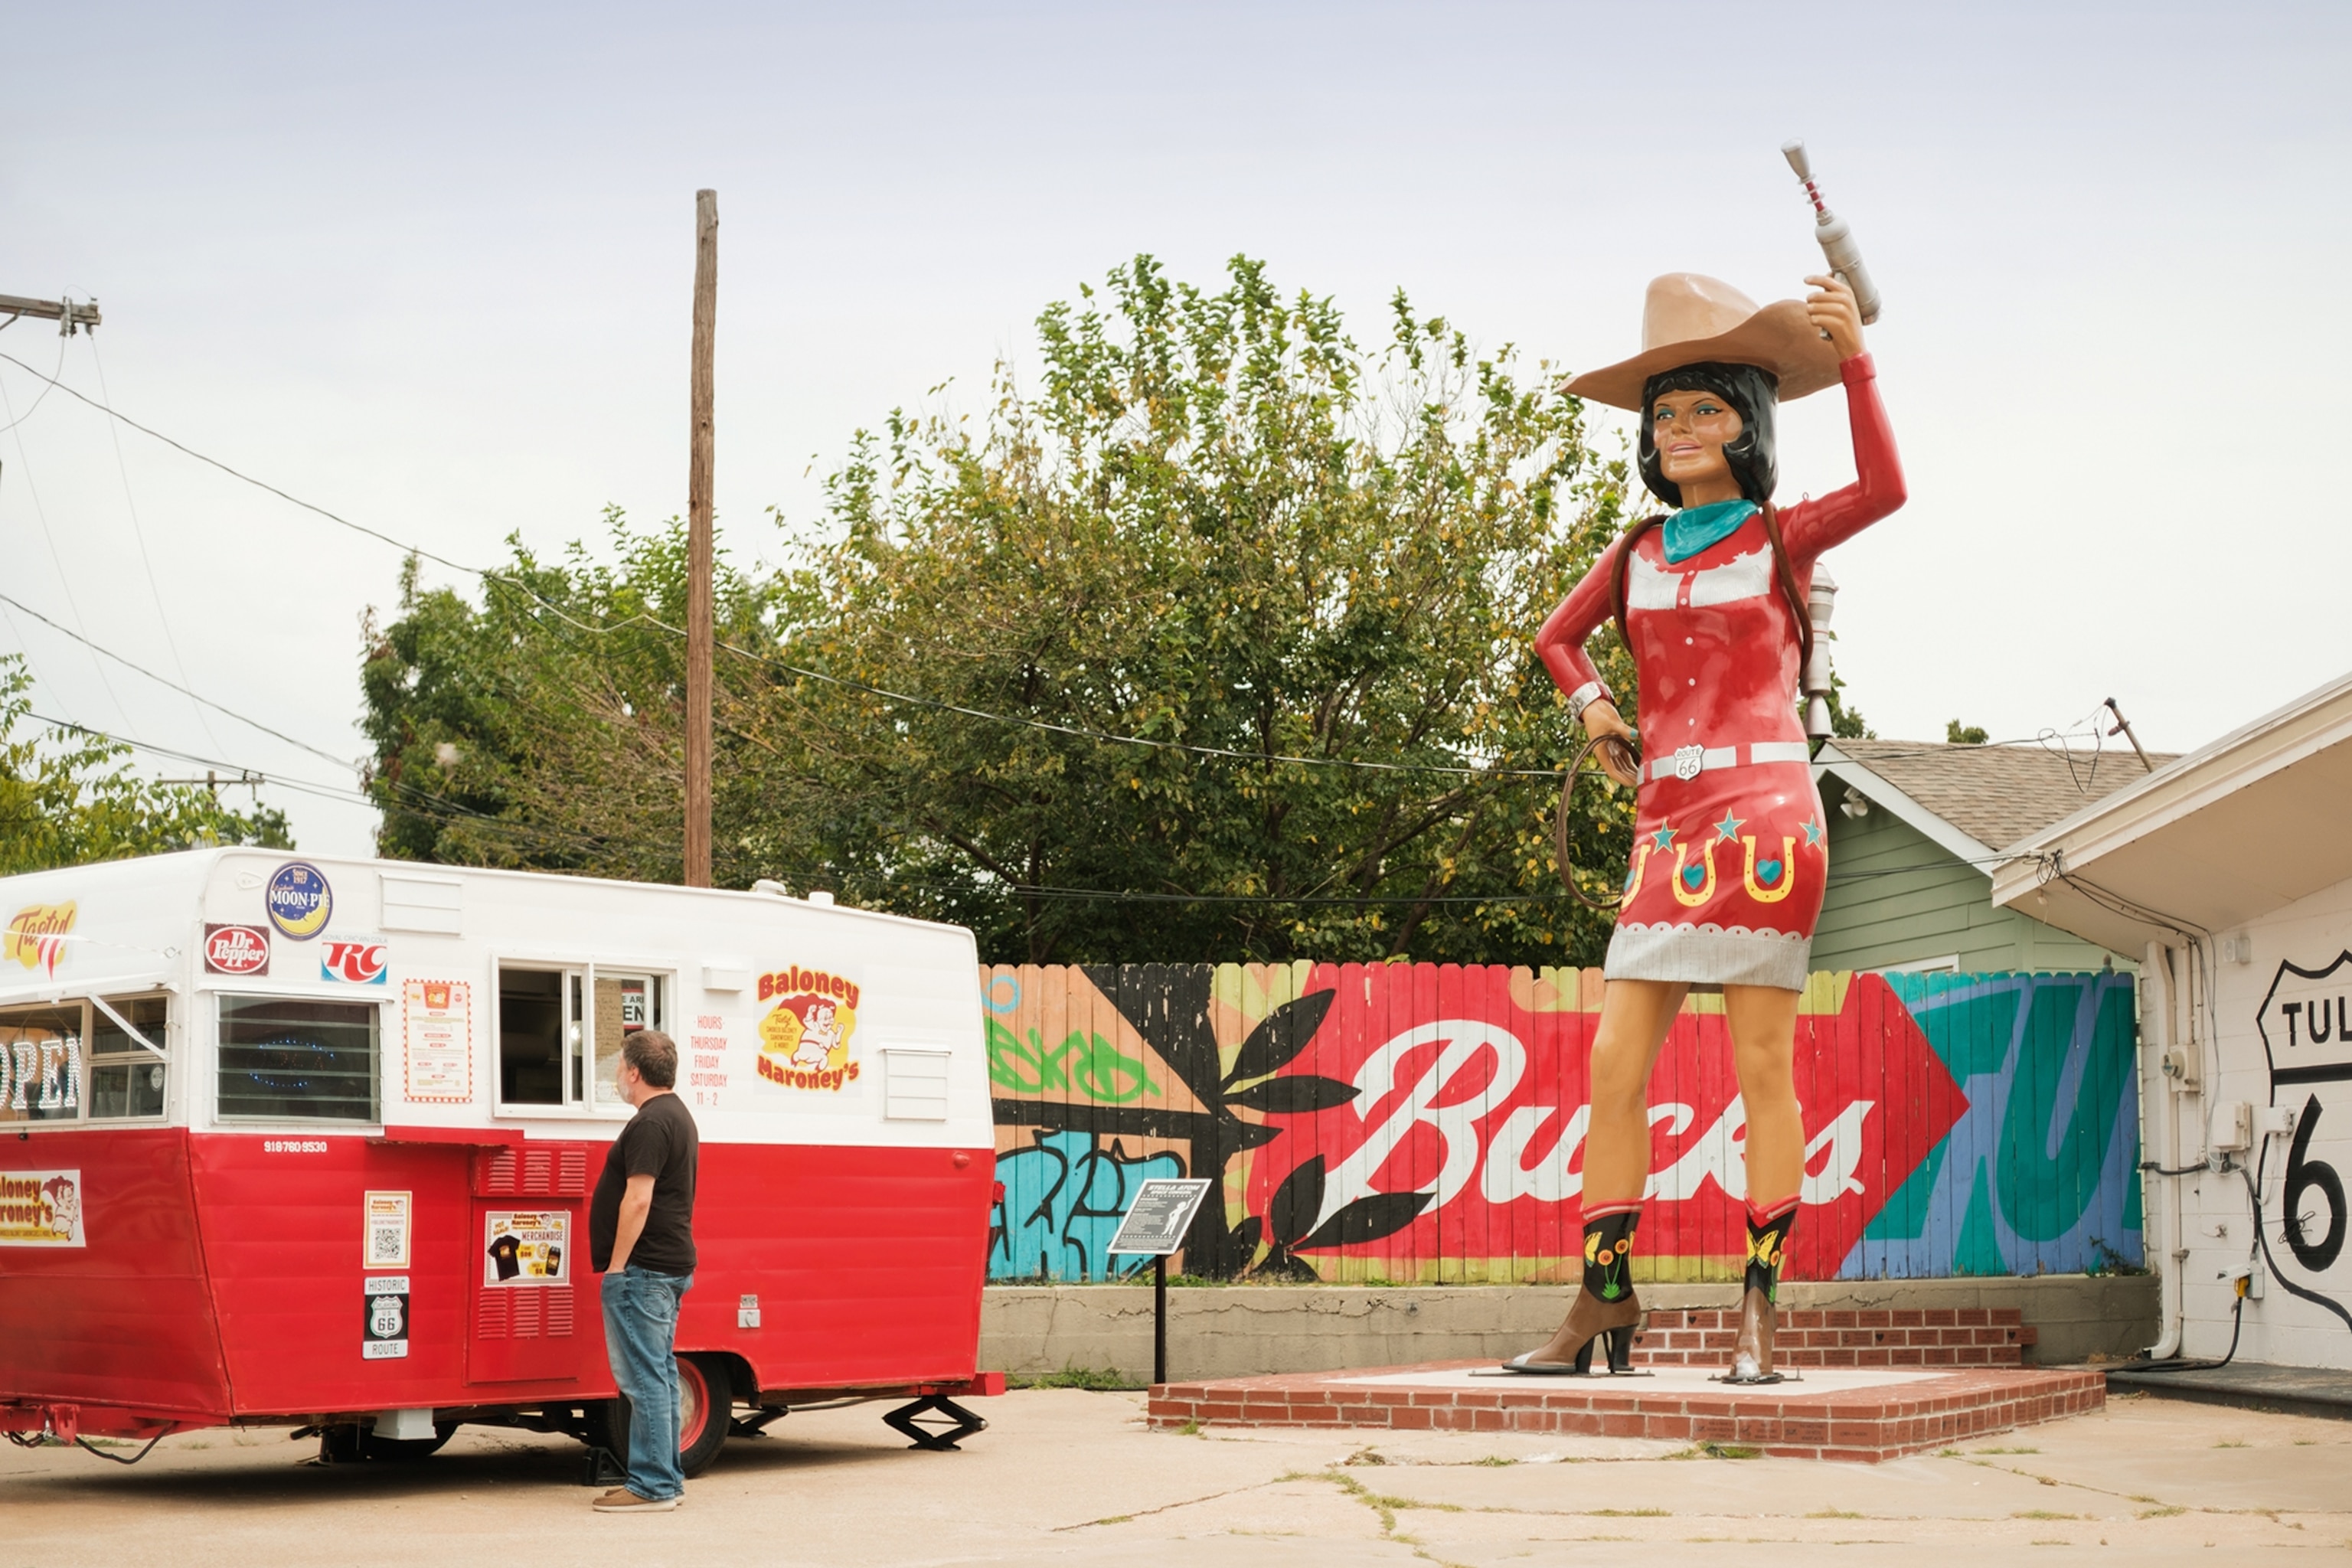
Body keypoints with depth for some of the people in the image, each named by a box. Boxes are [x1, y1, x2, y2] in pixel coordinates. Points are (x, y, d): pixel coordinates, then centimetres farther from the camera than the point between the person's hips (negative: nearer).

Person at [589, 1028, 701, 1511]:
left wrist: (617, 1264, -19)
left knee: (644, 1377, -8)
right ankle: (667, 1479, 18)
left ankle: (651, 1486, -8)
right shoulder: (678, 1117, 17)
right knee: (660, 1374, 14)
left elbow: (638, 1200, -22)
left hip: (643, 1270, -11)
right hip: (672, 1268, 11)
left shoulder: (650, 1124, -17)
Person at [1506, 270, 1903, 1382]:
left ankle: (1760, 1305, -1)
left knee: (1762, 1062, -5)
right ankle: (1604, 1301, 3)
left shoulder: (1780, 537, 5)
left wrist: (1853, 357, -20)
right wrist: (1591, 705, 11)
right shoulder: (1639, 553, 15)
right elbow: (1558, 637, 30)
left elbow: (1883, 491, -14)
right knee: (1614, 1062, -2)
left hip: (1761, 808, -4)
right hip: (1667, 823, 4)